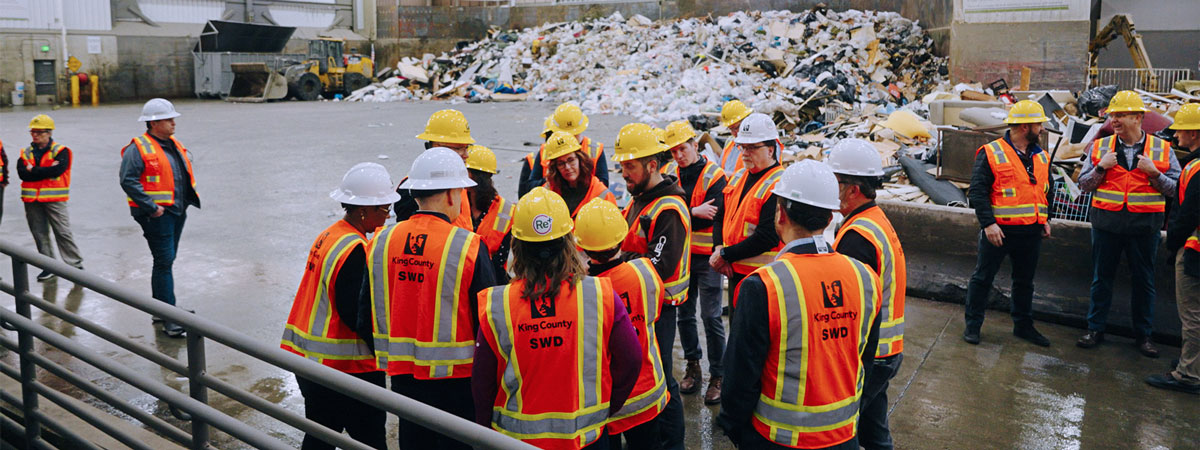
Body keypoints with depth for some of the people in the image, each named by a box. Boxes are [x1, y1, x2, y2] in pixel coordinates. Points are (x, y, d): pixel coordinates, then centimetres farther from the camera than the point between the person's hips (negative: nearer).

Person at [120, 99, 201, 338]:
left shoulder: (174, 145, 15)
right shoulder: (138, 149, -12)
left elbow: (186, 172, 27)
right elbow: (128, 181, -18)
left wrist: (189, 198, 14)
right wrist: (151, 207, -21)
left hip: (177, 211, 9)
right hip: (157, 214, -8)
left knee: (166, 260, 17)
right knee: (164, 262, -9)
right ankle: (169, 319, -6)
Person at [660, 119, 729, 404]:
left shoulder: (714, 176, -9)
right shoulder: (669, 173, 4)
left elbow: (709, 217, -19)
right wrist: (693, 212, -21)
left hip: (706, 256, -5)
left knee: (711, 316, -2)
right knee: (685, 313, 13)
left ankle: (717, 376, 8)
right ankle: (693, 367, 29)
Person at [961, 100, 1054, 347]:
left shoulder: (1041, 156, 11)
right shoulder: (991, 154, -10)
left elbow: (1046, 189, 24)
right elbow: (977, 191, -14)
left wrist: (1045, 220, 16)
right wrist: (988, 223, -20)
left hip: (1031, 232, 6)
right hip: (999, 230, -6)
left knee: (1025, 280, 15)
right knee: (983, 278, 3)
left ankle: (1023, 325, 29)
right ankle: (972, 325, 13)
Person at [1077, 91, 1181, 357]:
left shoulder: (1162, 149, 2)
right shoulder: (1101, 147, 4)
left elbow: (1175, 188, 2)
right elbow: (1084, 185, 6)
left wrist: (1153, 173, -14)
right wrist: (1100, 167, -10)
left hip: (1145, 225, -1)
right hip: (1107, 222, 1)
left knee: (1144, 281, 8)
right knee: (1102, 278, 7)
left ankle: (1143, 335, 20)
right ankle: (1095, 330, 19)